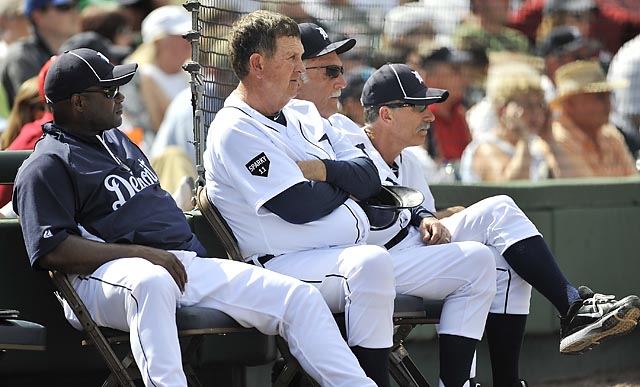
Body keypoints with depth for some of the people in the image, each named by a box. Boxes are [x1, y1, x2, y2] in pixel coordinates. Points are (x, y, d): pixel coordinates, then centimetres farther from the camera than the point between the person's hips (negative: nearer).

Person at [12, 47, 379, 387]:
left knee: (300, 297, -2)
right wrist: (141, 253, -21)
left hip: (187, 263, 9)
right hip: (109, 273, -9)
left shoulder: (116, 140, 25)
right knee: (152, 282, -46)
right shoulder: (48, 166, -4)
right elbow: (51, 250, -17)